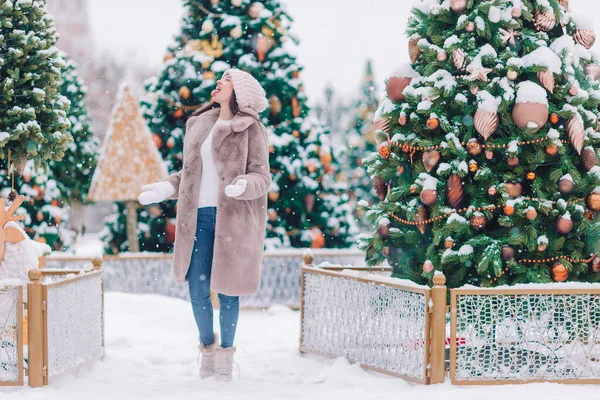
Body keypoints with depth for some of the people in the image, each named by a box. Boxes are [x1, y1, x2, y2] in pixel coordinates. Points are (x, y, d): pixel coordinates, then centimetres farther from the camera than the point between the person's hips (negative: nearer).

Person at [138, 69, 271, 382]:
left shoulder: (251, 129, -2)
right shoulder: (199, 124, 14)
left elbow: (262, 177, -6)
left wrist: (244, 185, -26)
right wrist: (167, 188, 6)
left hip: (233, 218, -4)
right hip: (199, 216, 4)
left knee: (227, 290, 1)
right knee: (198, 290, 2)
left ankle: (226, 354, 16)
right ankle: (207, 348, 22)